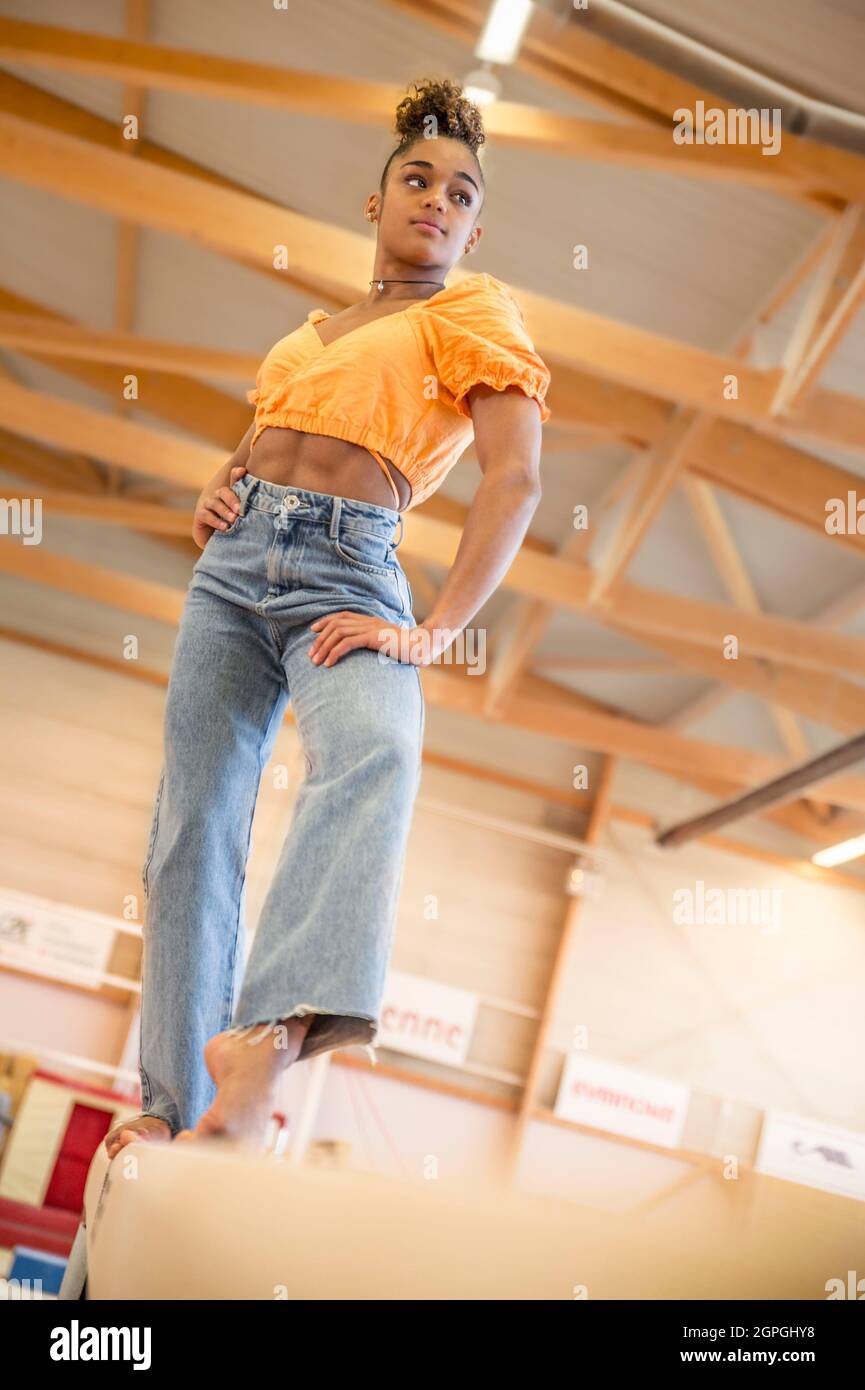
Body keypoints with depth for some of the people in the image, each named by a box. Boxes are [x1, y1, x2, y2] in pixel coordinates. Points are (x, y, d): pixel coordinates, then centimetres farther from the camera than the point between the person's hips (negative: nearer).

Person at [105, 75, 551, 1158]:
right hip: (235, 559, 6)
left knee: (373, 752, -37)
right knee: (193, 825, -3)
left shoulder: (473, 314, 8)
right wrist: (214, 493, 11)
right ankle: (175, 1105, 3)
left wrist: (433, 632, -18)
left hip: (347, 573, -6)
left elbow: (516, 478, -6)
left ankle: (261, 1053, -54)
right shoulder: (317, 328, 25)